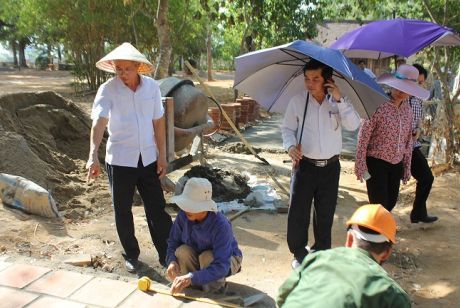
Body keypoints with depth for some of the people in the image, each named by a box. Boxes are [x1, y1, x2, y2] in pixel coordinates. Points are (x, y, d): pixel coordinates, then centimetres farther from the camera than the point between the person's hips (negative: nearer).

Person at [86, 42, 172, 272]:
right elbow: (99, 122, -25)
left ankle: (166, 254, 22)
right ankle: (131, 255, 28)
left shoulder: (152, 87, -2)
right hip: (119, 160, -2)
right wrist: (93, 155, -39)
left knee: (157, 208, 7)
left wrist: (162, 155, 3)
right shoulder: (108, 89, -12)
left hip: (148, 158, 2)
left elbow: (158, 122, 4)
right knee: (122, 210, 10)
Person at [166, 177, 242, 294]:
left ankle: (215, 291, -6)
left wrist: (191, 278, -52)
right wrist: (172, 261, -28)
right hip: (198, 257, 4)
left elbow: (221, 266, -42)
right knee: (182, 251, -26)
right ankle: (197, 286, -2)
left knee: (207, 257, -35)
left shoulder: (220, 225, -38)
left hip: (227, 260, -4)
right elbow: (173, 241, -7)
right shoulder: (183, 215, -23)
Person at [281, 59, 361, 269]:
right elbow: (287, 128, 2)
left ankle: (321, 252, 33)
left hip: (330, 166, 2)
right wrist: (290, 146, -17)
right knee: (298, 212, 2)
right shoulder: (297, 101, -4)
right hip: (305, 165, -1)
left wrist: (339, 100, -19)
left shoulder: (338, 101, 0)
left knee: (325, 212, 14)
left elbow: (353, 125, -11)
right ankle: (299, 253, 22)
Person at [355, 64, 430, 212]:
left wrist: (407, 166, 13)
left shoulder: (407, 108, 4)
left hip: (396, 164, 6)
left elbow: (408, 139, 12)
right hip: (376, 162, -6)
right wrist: (360, 165, -14)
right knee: (379, 205, -6)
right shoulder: (379, 106, -16)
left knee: (391, 203, 13)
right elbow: (363, 136, -13)